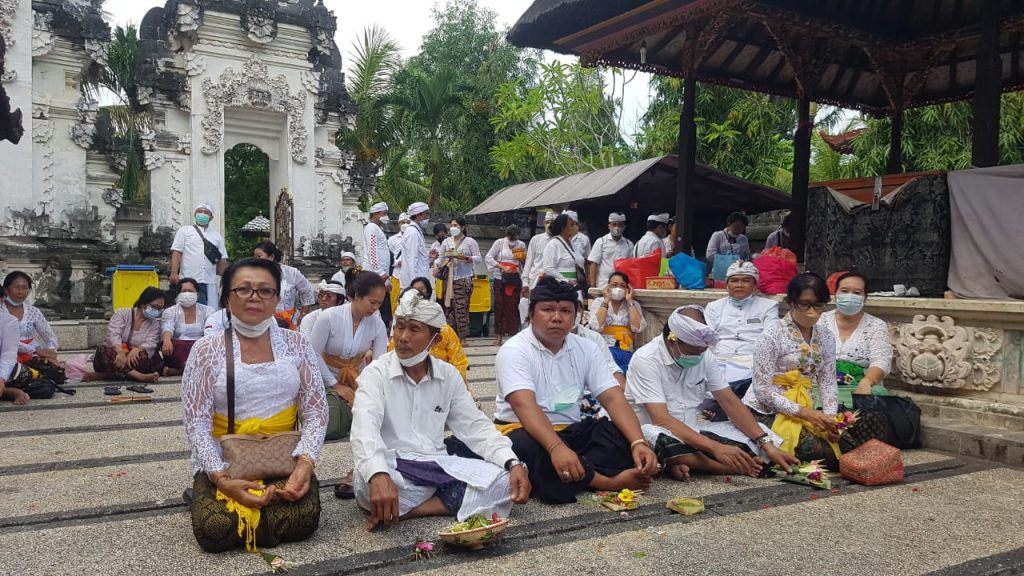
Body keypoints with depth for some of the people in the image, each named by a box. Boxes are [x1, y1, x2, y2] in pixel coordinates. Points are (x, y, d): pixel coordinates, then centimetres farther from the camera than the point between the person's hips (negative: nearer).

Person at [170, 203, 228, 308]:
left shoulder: (217, 236, 18)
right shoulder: (184, 231, 10)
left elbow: (222, 260, 17)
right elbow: (176, 252, 1)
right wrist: (174, 273, -11)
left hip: (210, 283, 3)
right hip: (188, 281, -2)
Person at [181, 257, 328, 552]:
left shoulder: (296, 344, 2)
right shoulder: (207, 349, -3)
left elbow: (316, 412, 0)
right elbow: (196, 424, -7)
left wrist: (305, 463, -17)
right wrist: (222, 479, -20)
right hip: (224, 463, -1)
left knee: (304, 519, -24)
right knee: (216, 529, -26)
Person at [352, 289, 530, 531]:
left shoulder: (448, 375, 9)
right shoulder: (376, 372, -5)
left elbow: (476, 427, 6)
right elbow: (365, 428, -22)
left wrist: (513, 463, -12)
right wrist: (378, 475, -43)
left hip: (438, 465, 6)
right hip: (392, 466, -5)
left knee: (505, 483, -20)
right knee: (372, 484, -40)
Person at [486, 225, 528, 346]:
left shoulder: (521, 245, 8)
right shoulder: (499, 243, 1)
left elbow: (525, 263, 16)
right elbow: (488, 258, -6)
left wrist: (522, 259, -7)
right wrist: (502, 267, -15)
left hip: (515, 279, 1)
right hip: (500, 278, -1)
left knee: (513, 306, -4)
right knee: (499, 305, -2)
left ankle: (514, 334, 0)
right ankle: (499, 336, 2)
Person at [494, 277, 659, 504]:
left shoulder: (586, 349, 4)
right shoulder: (514, 350, -13)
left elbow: (613, 399, -5)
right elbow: (525, 406, -28)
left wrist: (638, 443, -23)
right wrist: (556, 448, -46)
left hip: (571, 431, 5)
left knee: (624, 437, -17)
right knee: (528, 449, -39)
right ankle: (609, 481, -27)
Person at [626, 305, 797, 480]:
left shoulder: (704, 355, -1)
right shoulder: (646, 359, -20)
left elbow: (730, 402, -1)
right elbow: (661, 419, -27)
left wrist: (767, 445, -13)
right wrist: (716, 448, -35)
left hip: (692, 432, 6)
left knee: (759, 432, -5)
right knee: (655, 435, -41)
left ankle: (686, 464, -18)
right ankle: (741, 467, -21)